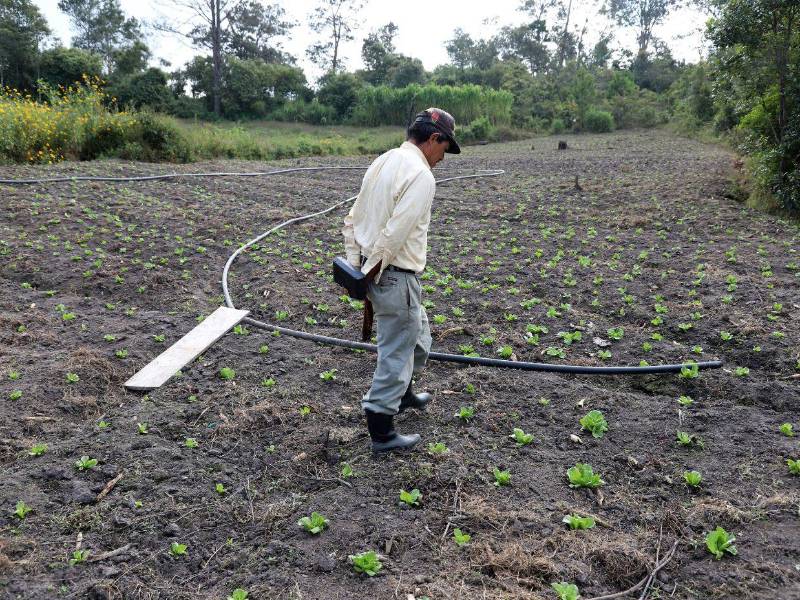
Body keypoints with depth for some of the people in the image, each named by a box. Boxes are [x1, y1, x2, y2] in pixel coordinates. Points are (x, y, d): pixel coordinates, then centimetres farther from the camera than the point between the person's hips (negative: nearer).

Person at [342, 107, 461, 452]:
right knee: (395, 352, 3)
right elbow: (393, 235, -24)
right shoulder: (420, 175, -18)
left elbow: (352, 220, 12)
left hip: (377, 271, 10)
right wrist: (368, 276, -13)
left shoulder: (382, 162, 11)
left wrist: (355, 266, 11)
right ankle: (381, 433, 15)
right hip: (395, 277, -9)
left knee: (417, 335, 27)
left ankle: (402, 393, 47)